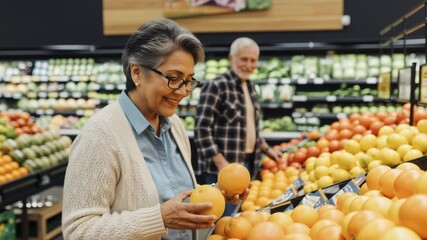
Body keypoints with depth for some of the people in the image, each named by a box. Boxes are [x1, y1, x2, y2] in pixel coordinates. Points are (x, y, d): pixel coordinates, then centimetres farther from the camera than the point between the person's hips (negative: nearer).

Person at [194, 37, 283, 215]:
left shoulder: (249, 87, 14)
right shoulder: (216, 86, -11)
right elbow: (202, 129, -16)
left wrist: (267, 149, 21)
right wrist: (221, 163, -20)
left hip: (248, 163, 8)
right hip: (223, 167, -8)